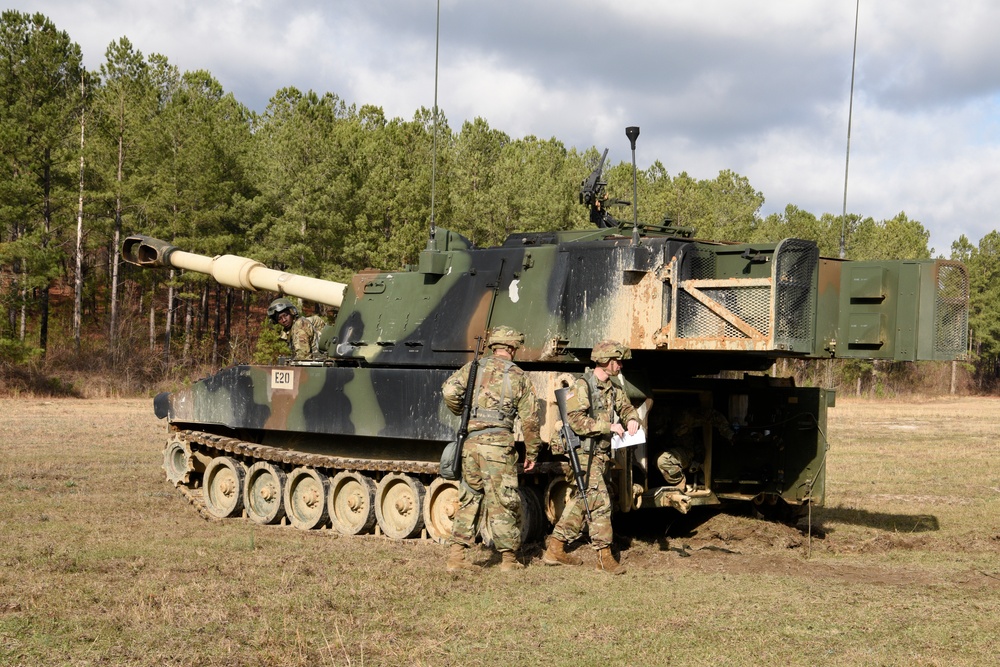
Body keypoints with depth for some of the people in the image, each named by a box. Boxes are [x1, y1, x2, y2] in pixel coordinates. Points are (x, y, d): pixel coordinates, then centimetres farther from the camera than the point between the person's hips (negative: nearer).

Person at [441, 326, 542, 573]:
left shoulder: (473, 368, 10)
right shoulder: (519, 376, 6)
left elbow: (449, 391, -4)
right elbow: (530, 420, 4)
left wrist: (462, 413, 14)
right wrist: (531, 452, 12)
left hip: (470, 441, 3)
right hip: (498, 443, -3)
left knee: (469, 499, 12)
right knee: (503, 502, 5)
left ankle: (456, 555, 8)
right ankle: (509, 558, 12)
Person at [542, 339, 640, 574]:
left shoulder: (614, 389, 14)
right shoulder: (583, 385, -13)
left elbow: (626, 408, 16)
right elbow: (576, 420, -21)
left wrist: (631, 420, -8)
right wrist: (609, 426, -23)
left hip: (602, 455, 9)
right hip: (586, 454, -9)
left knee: (581, 501, 13)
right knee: (600, 502, -10)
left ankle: (555, 550, 20)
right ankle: (604, 556, -3)